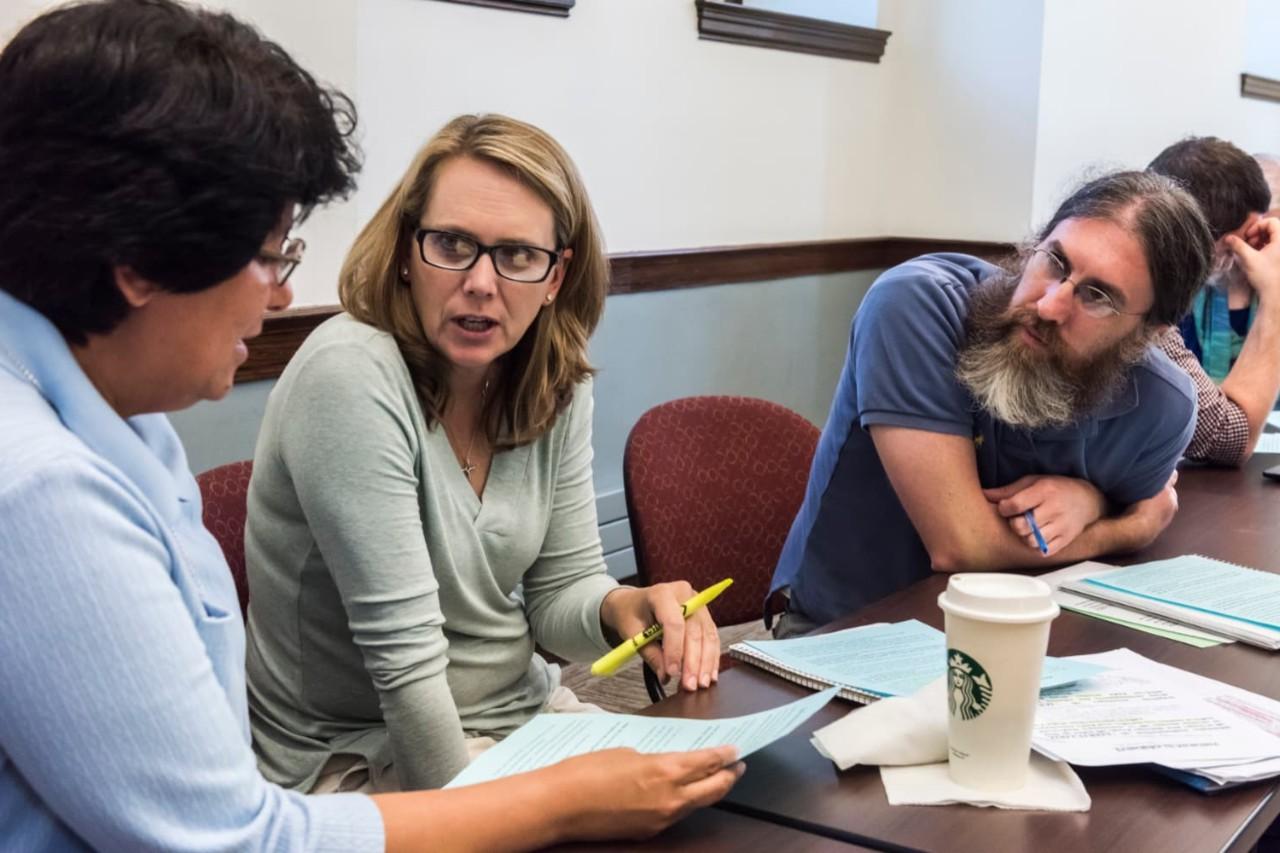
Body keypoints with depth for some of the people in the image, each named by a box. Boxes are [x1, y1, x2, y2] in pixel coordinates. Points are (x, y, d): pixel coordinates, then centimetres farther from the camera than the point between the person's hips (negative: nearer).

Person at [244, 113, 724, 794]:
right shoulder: (350, 374, -24)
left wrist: (620, 608, -19)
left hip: (524, 711, 6)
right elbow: (403, 650, -24)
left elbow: (559, 588, 2)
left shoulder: (558, 384, -3)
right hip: (357, 753, -6)